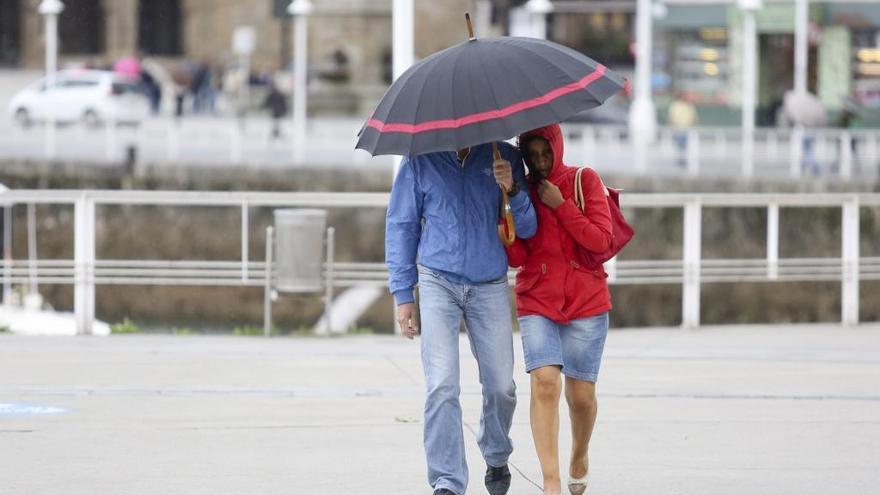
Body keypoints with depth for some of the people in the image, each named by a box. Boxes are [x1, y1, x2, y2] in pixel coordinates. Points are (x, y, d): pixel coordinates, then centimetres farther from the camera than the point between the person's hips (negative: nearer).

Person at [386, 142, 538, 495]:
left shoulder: (504, 158, 1)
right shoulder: (421, 161, -1)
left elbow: (527, 228, 2)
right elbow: (400, 226, 6)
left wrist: (512, 190, -19)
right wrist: (403, 294, 2)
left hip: (490, 287, 2)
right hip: (438, 283, -1)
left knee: (500, 386, 8)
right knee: (442, 387, -11)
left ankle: (497, 458, 35)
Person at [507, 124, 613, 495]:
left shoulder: (585, 181, 2)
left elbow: (602, 241, -6)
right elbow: (516, 257, -2)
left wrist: (560, 205, -12)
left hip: (586, 301, 0)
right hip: (537, 303, 0)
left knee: (580, 394, 2)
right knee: (544, 383, -18)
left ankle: (579, 457, 33)